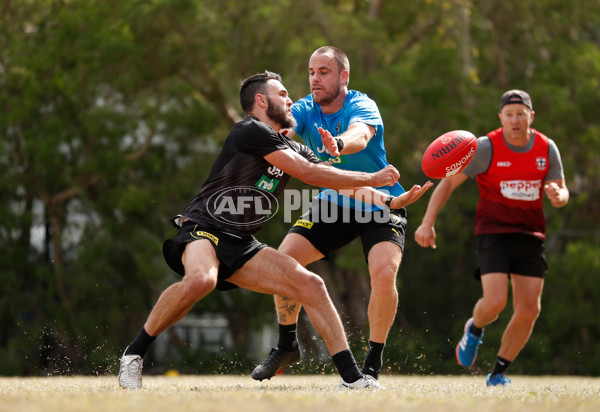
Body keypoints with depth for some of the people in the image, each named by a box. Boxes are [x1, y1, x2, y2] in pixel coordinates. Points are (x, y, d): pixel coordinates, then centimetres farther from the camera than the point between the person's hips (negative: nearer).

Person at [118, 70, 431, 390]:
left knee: (310, 285, -4)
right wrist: (372, 178, -6)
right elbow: (309, 173, -14)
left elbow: (337, 181, 18)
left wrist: (388, 200, 3)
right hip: (201, 230, -9)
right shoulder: (250, 131, -10)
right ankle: (134, 354, -21)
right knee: (201, 280, -39)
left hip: (240, 245, 9)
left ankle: (351, 377, 1)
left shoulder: (292, 149, 16)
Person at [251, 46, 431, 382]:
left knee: (384, 274, -27)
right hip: (334, 203, 5)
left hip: (381, 206, -5)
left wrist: (339, 143, -68)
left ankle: (374, 363, -10)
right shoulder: (305, 110, -6)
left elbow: (360, 135, -44)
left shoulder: (362, 107, -22)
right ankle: (287, 346, 12)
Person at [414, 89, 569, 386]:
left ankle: (498, 374, 13)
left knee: (529, 309, -4)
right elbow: (448, 183, -7)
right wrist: (428, 223, -16)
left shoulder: (547, 149, 2)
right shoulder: (486, 147, -10)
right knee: (495, 302, -19)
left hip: (530, 235, 4)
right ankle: (474, 330, 19)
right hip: (493, 232, -4)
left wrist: (557, 195, -17)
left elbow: (562, 194, 9)